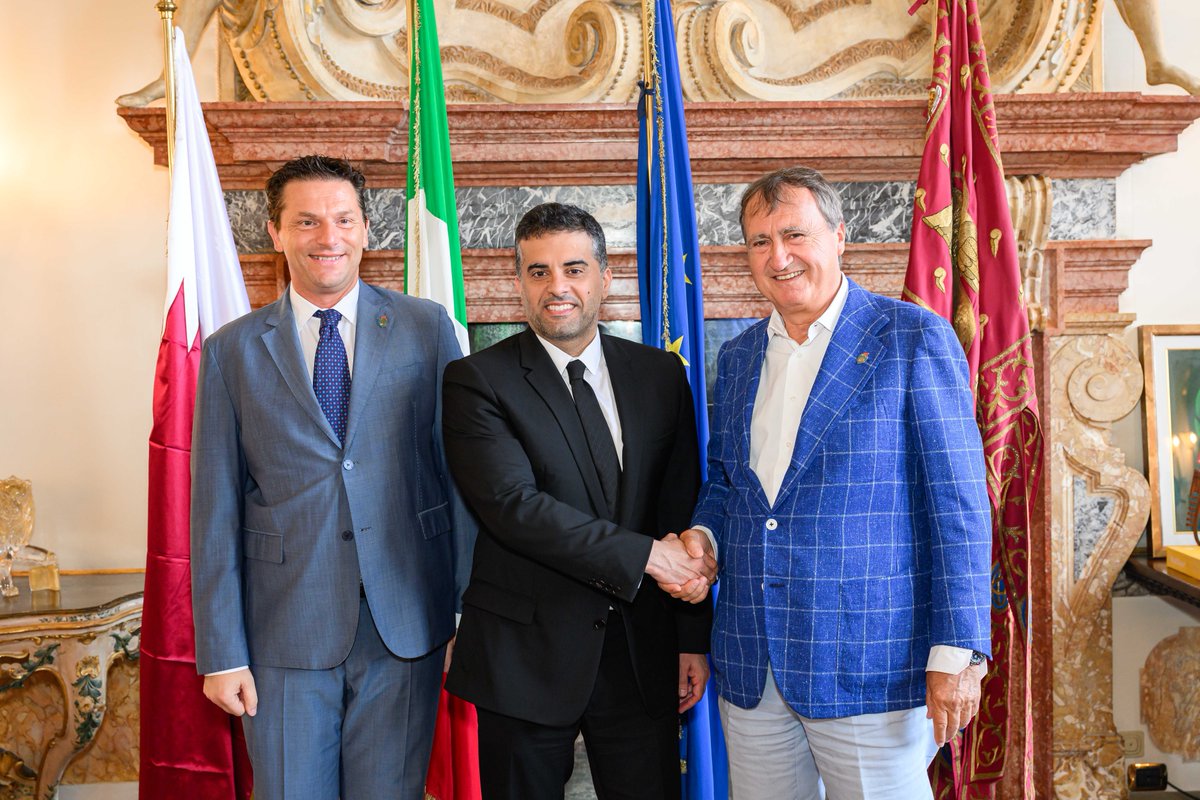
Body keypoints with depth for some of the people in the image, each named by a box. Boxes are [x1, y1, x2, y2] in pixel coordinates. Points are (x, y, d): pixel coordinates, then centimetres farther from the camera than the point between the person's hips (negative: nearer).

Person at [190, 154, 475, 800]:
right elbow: (214, 509, 2)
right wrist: (221, 652, -1)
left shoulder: (425, 327, 1)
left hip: (405, 624, 0)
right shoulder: (232, 350, 2)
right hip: (285, 631, 0)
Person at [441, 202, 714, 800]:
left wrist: (694, 638, 4)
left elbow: (683, 511, 6)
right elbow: (513, 505, -18)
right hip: (525, 658, -2)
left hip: (642, 654, 3)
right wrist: (643, 555, -19)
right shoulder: (476, 381, -7)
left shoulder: (660, 375, 5)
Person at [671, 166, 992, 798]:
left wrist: (956, 653, -13)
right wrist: (703, 535, -2)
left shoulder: (913, 337, -5)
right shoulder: (736, 357, 12)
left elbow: (958, 504, -9)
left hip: (869, 672, -5)